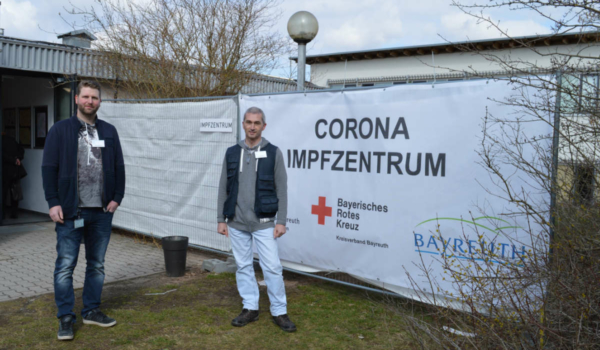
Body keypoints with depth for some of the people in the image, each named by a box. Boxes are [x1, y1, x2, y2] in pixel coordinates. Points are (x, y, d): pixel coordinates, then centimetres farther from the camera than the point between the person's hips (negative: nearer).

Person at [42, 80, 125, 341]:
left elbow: (119, 167, 10)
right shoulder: (60, 130, 0)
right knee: (65, 266, 0)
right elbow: (49, 168, -3)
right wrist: (53, 202, -10)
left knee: (97, 264, 12)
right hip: (70, 211, -3)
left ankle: (91, 311, 25)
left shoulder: (109, 131, 9)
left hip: (102, 211, 4)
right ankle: (66, 318, 12)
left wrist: (117, 197, 1)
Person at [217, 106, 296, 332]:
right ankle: (250, 309, 24)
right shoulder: (232, 153, 5)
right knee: (243, 266, 11)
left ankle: (279, 312, 12)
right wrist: (221, 219, 5)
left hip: (263, 222, -3)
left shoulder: (273, 153, -3)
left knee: (272, 267, -1)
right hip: (236, 223, 3)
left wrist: (281, 221, -8)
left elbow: (281, 189, -3)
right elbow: (223, 188, 8)